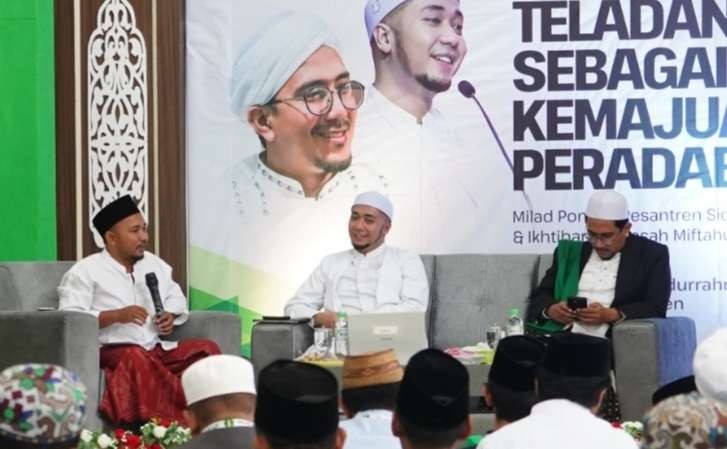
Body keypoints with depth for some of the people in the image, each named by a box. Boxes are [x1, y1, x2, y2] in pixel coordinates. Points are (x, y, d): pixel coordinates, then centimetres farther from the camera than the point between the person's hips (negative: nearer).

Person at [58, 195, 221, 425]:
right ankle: (172, 422, -38)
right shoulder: (85, 272, -2)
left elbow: (176, 297, 26)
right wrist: (117, 315, -20)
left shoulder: (154, 263, 20)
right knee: (136, 358, -39)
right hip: (114, 351, -6)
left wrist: (171, 315, 1)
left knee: (207, 349, -15)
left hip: (160, 348, 6)